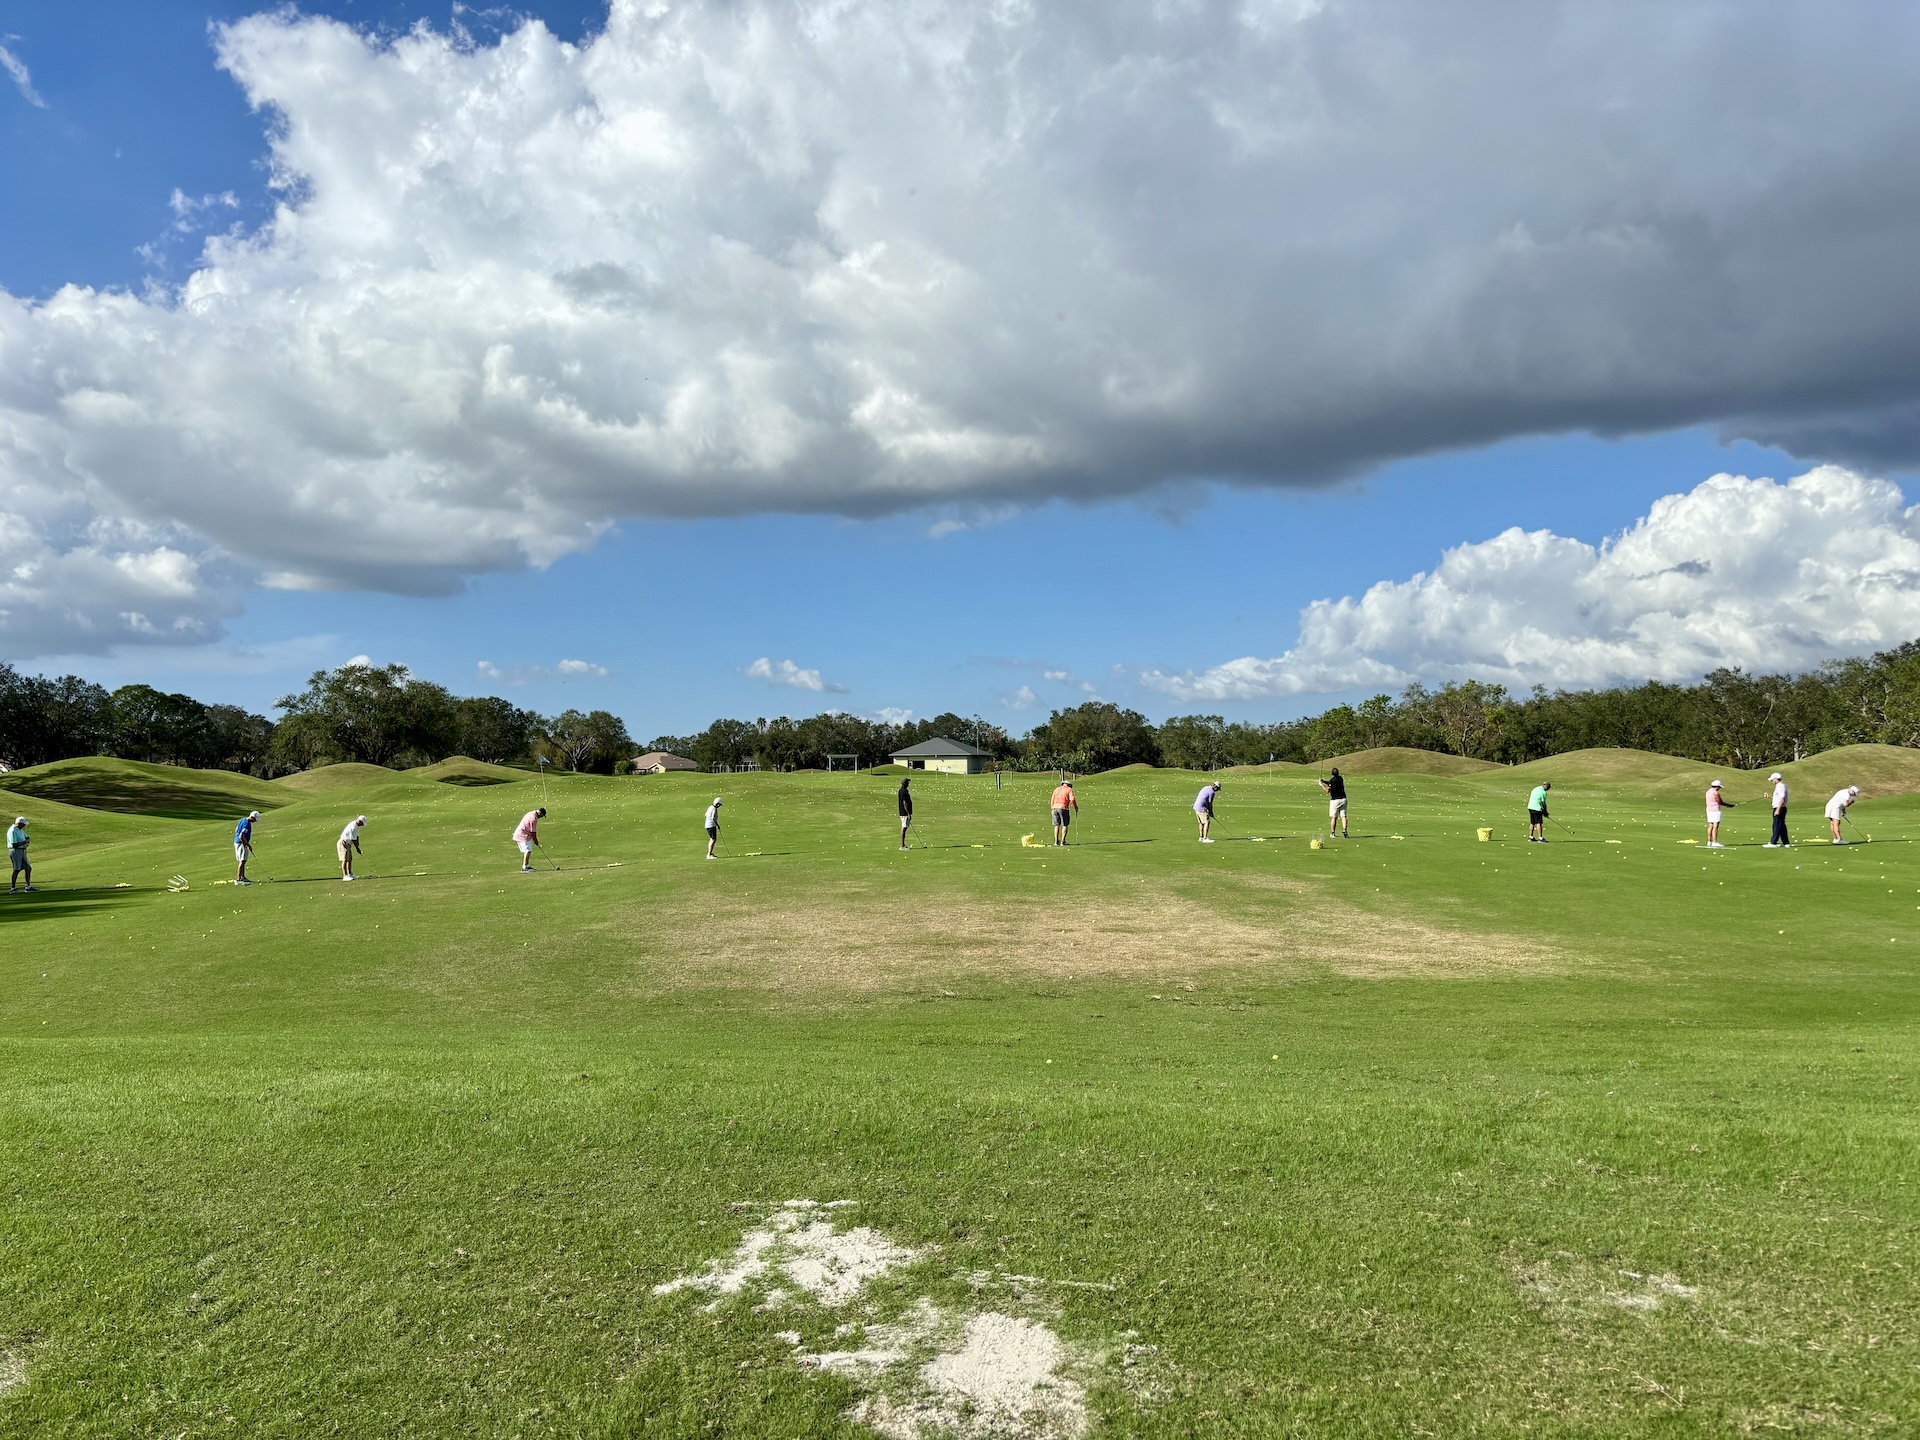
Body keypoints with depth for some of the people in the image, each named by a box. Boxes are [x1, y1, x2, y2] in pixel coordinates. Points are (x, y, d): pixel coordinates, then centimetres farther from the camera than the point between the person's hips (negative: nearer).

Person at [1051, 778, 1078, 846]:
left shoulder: (1057, 789, 18)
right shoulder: (1069, 790, 6)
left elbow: (1052, 799, 14)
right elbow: (1072, 799, -8)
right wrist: (1076, 807, 6)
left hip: (1055, 807, 4)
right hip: (1063, 808, -4)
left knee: (1057, 825, 10)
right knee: (1065, 825, 2)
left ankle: (1056, 841, 7)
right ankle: (1062, 841, -3)